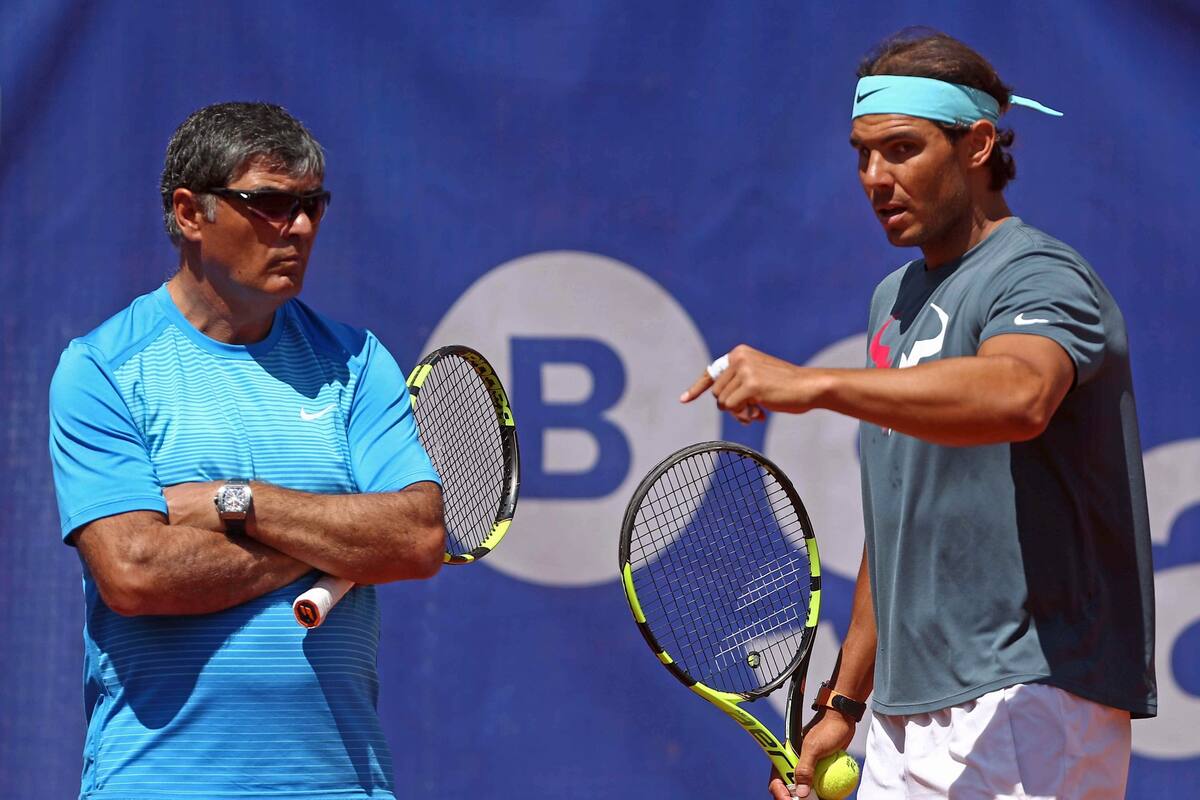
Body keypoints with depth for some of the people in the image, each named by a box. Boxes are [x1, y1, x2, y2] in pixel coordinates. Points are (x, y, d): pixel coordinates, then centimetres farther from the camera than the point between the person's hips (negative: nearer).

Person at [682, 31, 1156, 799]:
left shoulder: (1040, 277, -10)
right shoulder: (896, 299, 18)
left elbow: (1019, 396, -36)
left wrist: (812, 385, -42)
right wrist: (843, 704, 22)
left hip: (1029, 711, -8)